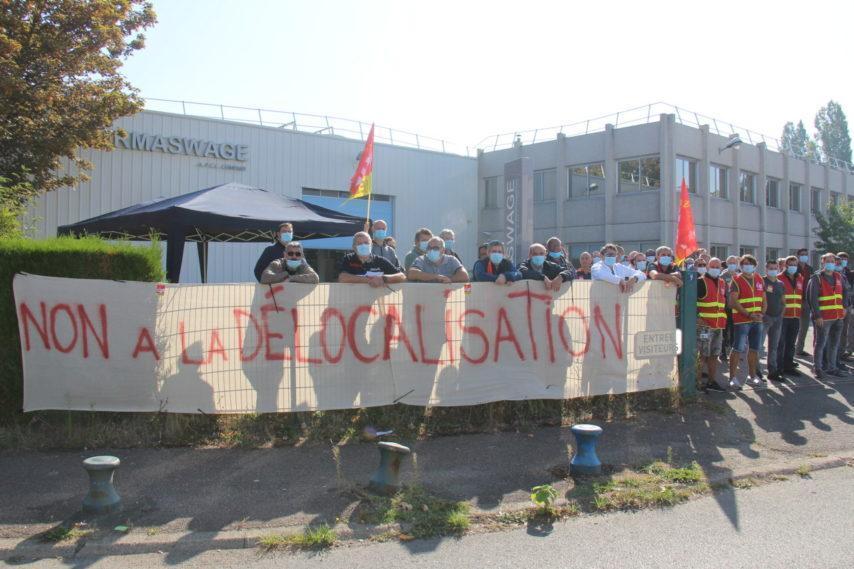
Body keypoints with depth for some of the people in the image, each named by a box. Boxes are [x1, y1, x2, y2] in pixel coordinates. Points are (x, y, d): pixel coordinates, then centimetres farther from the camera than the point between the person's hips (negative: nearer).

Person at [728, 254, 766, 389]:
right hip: (741, 320, -6)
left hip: (757, 320, 6)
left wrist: (762, 313, -1)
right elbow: (733, 302, -14)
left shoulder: (759, 280, 11)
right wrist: (748, 314, -19)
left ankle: (752, 375, 24)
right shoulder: (736, 280, -6)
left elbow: (763, 299, 16)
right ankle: (733, 377, -4)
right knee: (738, 349, -8)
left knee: (754, 349, 12)